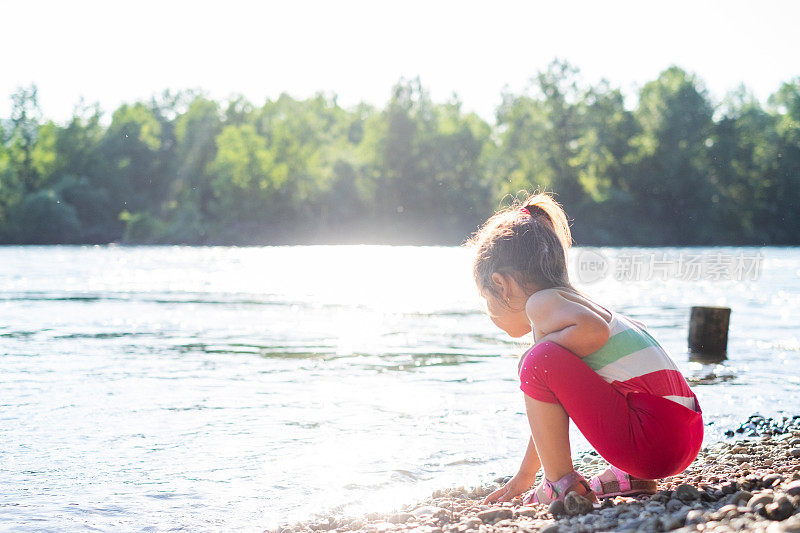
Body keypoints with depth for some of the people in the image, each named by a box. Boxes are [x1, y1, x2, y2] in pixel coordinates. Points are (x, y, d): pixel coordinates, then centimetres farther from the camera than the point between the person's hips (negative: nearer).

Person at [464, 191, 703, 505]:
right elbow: (550, 409, 35)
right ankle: (630, 478, 18)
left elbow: (595, 330, -28)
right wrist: (524, 477, 43)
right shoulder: (574, 302, 26)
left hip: (652, 440, -10)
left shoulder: (542, 301, -4)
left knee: (540, 361, -11)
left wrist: (539, 349, -8)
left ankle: (562, 485, -3)